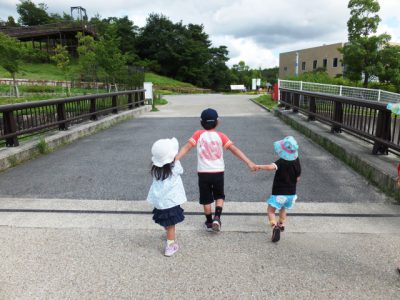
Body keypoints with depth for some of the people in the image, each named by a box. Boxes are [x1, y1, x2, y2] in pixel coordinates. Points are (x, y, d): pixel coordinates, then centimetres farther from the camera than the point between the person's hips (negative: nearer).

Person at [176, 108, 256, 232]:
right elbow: (234, 149, -9)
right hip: (218, 172, 1)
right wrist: (249, 162, -9)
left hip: (203, 173, 0)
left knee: (206, 199, 14)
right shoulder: (220, 135, -4)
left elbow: (186, 147, -15)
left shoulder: (198, 134, -5)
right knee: (219, 196, 21)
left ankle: (209, 222, 25)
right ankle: (217, 218, 5)